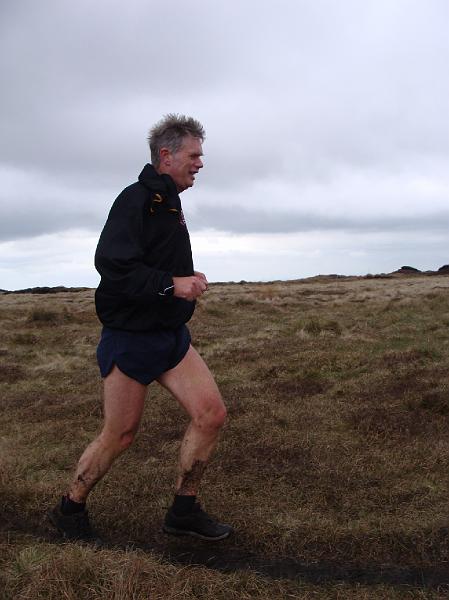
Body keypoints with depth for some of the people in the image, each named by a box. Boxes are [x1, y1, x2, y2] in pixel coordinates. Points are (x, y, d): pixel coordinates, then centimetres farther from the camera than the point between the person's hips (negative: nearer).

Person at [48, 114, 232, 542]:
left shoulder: (170, 204, 15)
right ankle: (69, 510, 29)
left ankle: (183, 511, 16)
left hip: (170, 335, 9)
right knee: (120, 435, 4)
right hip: (131, 339, -8)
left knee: (211, 414, -1)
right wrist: (171, 283, -28)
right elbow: (111, 263, -27)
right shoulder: (136, 199, -15)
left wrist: (187, 281, 10)